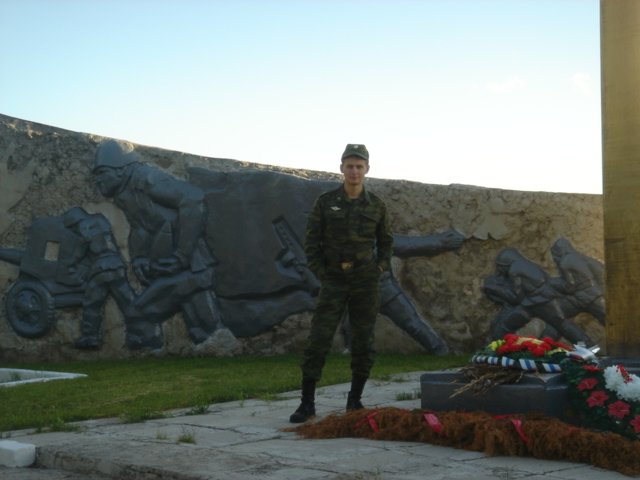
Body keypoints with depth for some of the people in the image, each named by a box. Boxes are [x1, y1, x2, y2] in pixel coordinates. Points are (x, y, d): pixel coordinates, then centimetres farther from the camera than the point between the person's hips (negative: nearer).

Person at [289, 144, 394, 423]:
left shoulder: (376, 205, 3)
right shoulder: (325, 202, -1)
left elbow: (386, 242, 15)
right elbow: (312, 242, 1)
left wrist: (380, 269, 1)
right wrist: (321, 275, -7)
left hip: (366, 281, 1)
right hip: (334, 281, -1)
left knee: (363, 342, 3)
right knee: (318, 340, -9)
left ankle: (355, 400, 17)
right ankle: (307, 403, -3)